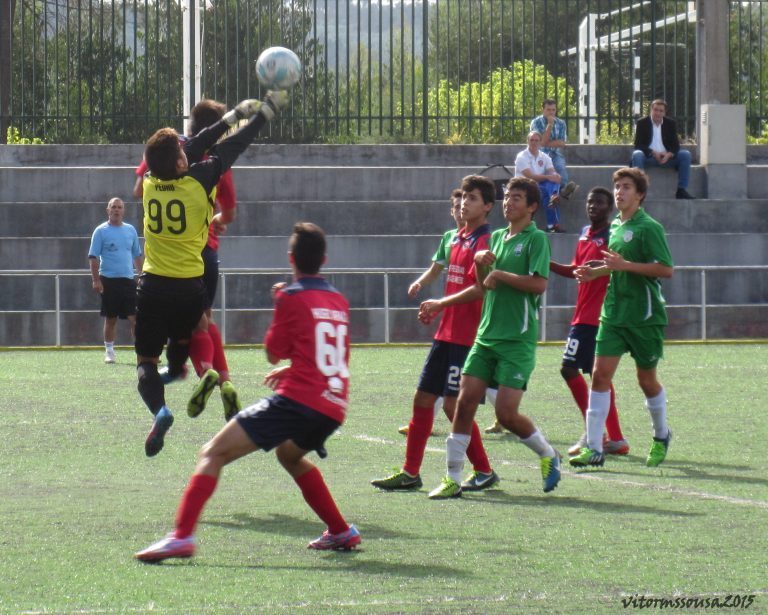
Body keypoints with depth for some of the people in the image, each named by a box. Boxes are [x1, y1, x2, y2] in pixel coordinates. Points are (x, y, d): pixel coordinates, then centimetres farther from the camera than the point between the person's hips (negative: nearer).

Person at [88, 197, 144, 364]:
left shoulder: (130, 230, 11)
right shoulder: (101, 231, -1)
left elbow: (137, 255, 18)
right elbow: (93, 257, -4)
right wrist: (96, 280, -11)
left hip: (128, 280, 3)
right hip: (108, 280, -3)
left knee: (135, 317, -4)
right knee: (110, 318, 2)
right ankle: (109, 351, 11)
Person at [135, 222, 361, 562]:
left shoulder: (292, 297, -1)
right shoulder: (339, 301, 18)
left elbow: (273, 354, 8)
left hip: (297, 398, -7)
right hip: (333, 409, 7)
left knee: (214, 453, -7)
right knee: (289, 455, 38)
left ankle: (182, 534, -25)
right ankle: (342, 531, 36)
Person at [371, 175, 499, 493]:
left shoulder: (485, 241, -12)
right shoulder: (457, 238, 15)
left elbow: (480, 288, -21)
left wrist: (442, 303, -18)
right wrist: (437, 309, 13)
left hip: (467, 336, -9)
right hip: (446, 333, 9)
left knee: (454, 404, -8)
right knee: (423, 398, 9)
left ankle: (484, 472, 5)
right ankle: (410, 473, 14)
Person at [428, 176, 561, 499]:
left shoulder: (536, 239, -7)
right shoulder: (497, 237, 15)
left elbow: (539, 284, -19)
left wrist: (500, 274, -13)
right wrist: (480, 263, 3)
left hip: (518, 339, -7)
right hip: (487, 335, 7)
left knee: (506, 413, -9)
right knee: (465, 403, -2)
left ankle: (549, 456, 17)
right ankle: (453, 479, 2)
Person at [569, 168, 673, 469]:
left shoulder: (648, 228, -12)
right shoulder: (615, 226, 12)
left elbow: (666, 269, -20)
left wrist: (624, 265, -24)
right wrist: (596, 272, 10)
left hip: (644, 316, -6)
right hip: (614, 314, 6)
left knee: (646, 379, 7)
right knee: (600, 374, -5)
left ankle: (661, 436, 32)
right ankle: (593, 448, -7)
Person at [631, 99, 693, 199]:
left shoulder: (670, 123, 9)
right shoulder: (642, 123, 2)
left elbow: (675, 145, 4)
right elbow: (638, 145, -6)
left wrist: (669, 154, -20)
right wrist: (653, 153, -23)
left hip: (666, 156, 3)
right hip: (648, 156, -3)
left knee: (686, 154, -20)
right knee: (637, 154, -34)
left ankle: (681, 190, -20)